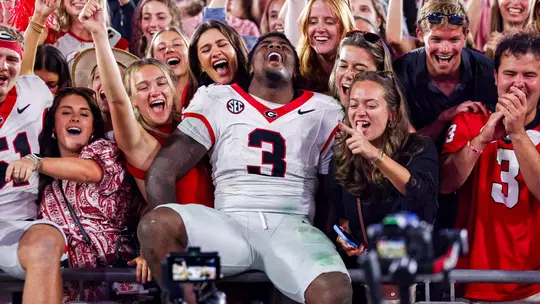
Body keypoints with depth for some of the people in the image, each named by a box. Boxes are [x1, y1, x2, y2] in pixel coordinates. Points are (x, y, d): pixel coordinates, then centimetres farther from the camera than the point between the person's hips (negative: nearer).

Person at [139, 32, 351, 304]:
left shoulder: (324, 111, 18)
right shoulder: (216, 100, 15)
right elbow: (162, 171, 8)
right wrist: (166, 232, -8)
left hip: (293, 226, 0)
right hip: (229, 223, 1)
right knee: (154, 224, -32)